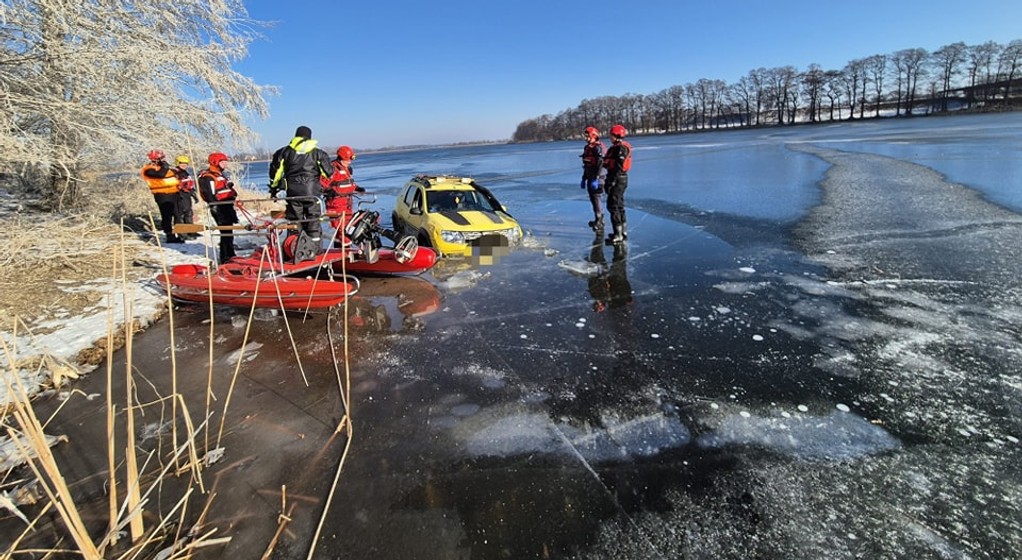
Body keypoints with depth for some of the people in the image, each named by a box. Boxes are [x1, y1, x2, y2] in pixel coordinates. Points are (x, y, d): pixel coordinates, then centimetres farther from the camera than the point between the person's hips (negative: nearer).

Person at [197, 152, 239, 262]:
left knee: (228, 232, 17)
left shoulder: (220, 175, 20)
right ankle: (226, 258, -4)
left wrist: (232, 211, 23)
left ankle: (230, 256, 28)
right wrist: (216, 211, -22)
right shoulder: (208, 177, -11)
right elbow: (211, 197, -18)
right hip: (219, 209, -10)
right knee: (226, 232, -9)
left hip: (227, 207, 10)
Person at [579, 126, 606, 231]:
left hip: (596, 178, -9)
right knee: (592, 199, 14)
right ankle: (598, 220, 25)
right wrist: (584, 179, 20)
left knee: (596, 199, -7)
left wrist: (596, 179, -25)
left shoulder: (598, 148, -14)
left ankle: (599, 222, -1)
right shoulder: (587, 148, 14)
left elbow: (600, 165, -21)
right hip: (590, 178, 9)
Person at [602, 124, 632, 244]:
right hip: (616, 179, 11)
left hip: (618, 179, -11)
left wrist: (612, 181, -25)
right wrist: (608, 180, 20)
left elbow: (619, 167, -23)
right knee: (619, 206, 16)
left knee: (613, 206, -10)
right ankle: (623, 232, 25)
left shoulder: (621, 148, -16)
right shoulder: (615, 148, 16)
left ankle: (618, 235, -8)